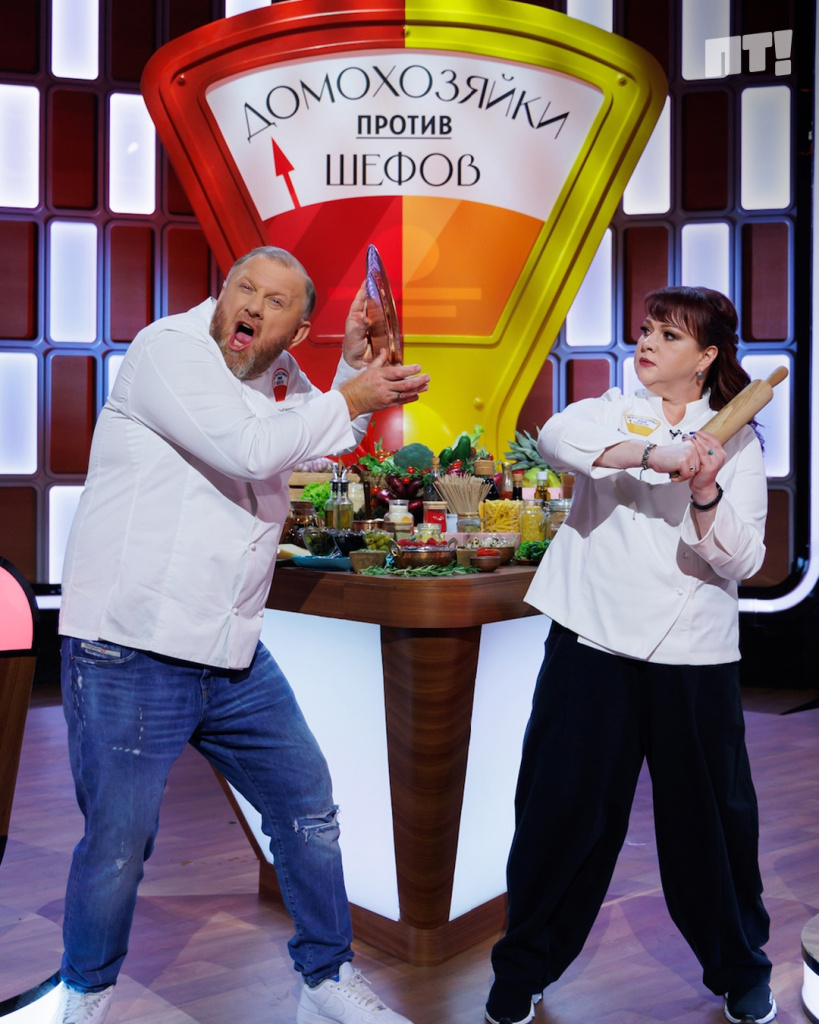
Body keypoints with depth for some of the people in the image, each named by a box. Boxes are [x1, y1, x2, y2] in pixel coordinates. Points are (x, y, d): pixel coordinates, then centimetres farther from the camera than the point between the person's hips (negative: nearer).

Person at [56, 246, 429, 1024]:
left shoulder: (276, 374, 13)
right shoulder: (167, 348, -10)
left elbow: (328, 441, 30)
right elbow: (253, 447, -23)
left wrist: (355, 360, 14)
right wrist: (351, 396, -9)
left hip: (234, 659, 8)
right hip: (130, 654, -7)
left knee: (309, 812, 11)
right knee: (118, 845, 3)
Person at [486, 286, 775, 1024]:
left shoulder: (737, 442, 7)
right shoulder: (613, 411, 5)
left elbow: (742, 561, -3)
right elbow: (558, 437, -19)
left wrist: (705, 496, -22)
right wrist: (657, 454, -33)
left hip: (694, 658, 1)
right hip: (594, 641, 0)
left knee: (710, 816, 10)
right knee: (563, 807, 4)